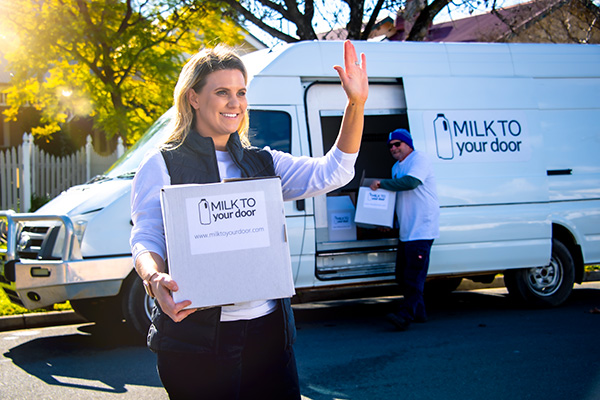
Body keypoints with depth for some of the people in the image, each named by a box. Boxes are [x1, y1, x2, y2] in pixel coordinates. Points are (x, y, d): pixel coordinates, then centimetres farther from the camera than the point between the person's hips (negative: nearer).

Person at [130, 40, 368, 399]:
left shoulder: (263, 163, 14)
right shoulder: (162, 166, 1)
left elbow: (331, 173, 1)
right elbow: (146, 240, -7)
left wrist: (356, 105, -11)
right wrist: (155, 280, -30)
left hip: (268, 330, 4)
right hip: (195, 338, -4)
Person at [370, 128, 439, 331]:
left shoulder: (419, 158, -8)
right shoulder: (396, 167, 20)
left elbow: (411, 182, -26)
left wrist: (382, 183, -20)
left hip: (422, 229, -10)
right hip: (406, 230, 10)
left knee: (414, 276, -13)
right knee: (402, 276, 10)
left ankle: (405, 315, -17)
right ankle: (418, 312, 19)